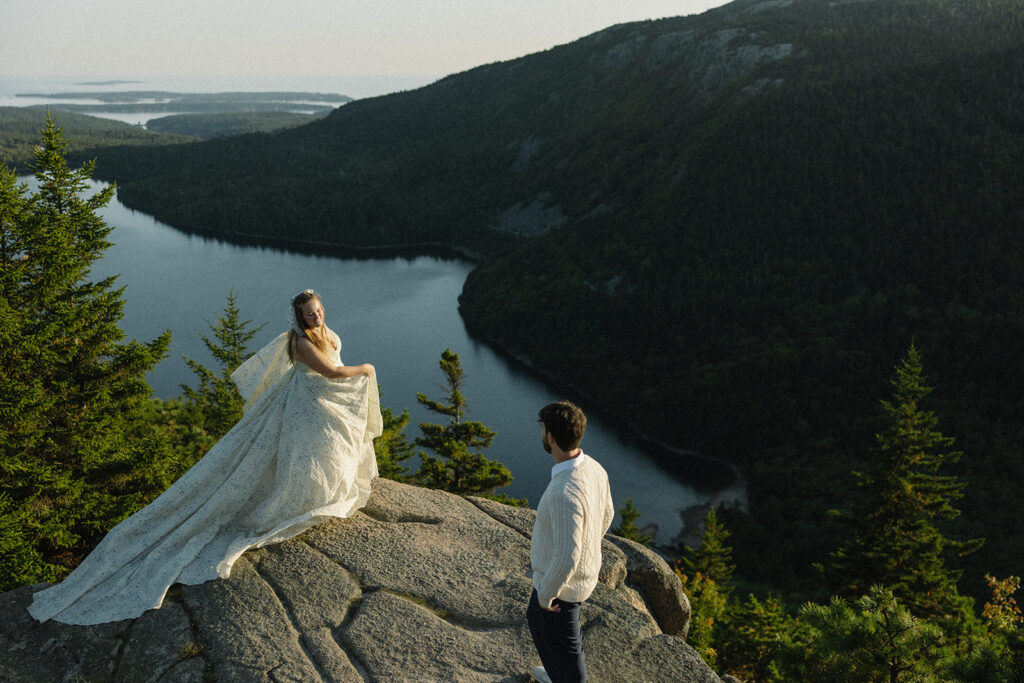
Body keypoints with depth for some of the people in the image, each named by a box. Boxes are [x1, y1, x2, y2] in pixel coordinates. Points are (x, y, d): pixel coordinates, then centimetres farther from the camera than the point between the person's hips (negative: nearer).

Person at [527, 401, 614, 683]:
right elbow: (606, 513, 7)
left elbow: (567, 558, -35)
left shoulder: (565, 493, -40)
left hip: (562, 583, -9)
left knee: (562, 645, 18)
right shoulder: (593, 468, -11)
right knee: (536, 619, 34)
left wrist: (546, 594, -18)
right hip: (585, 568, 9)